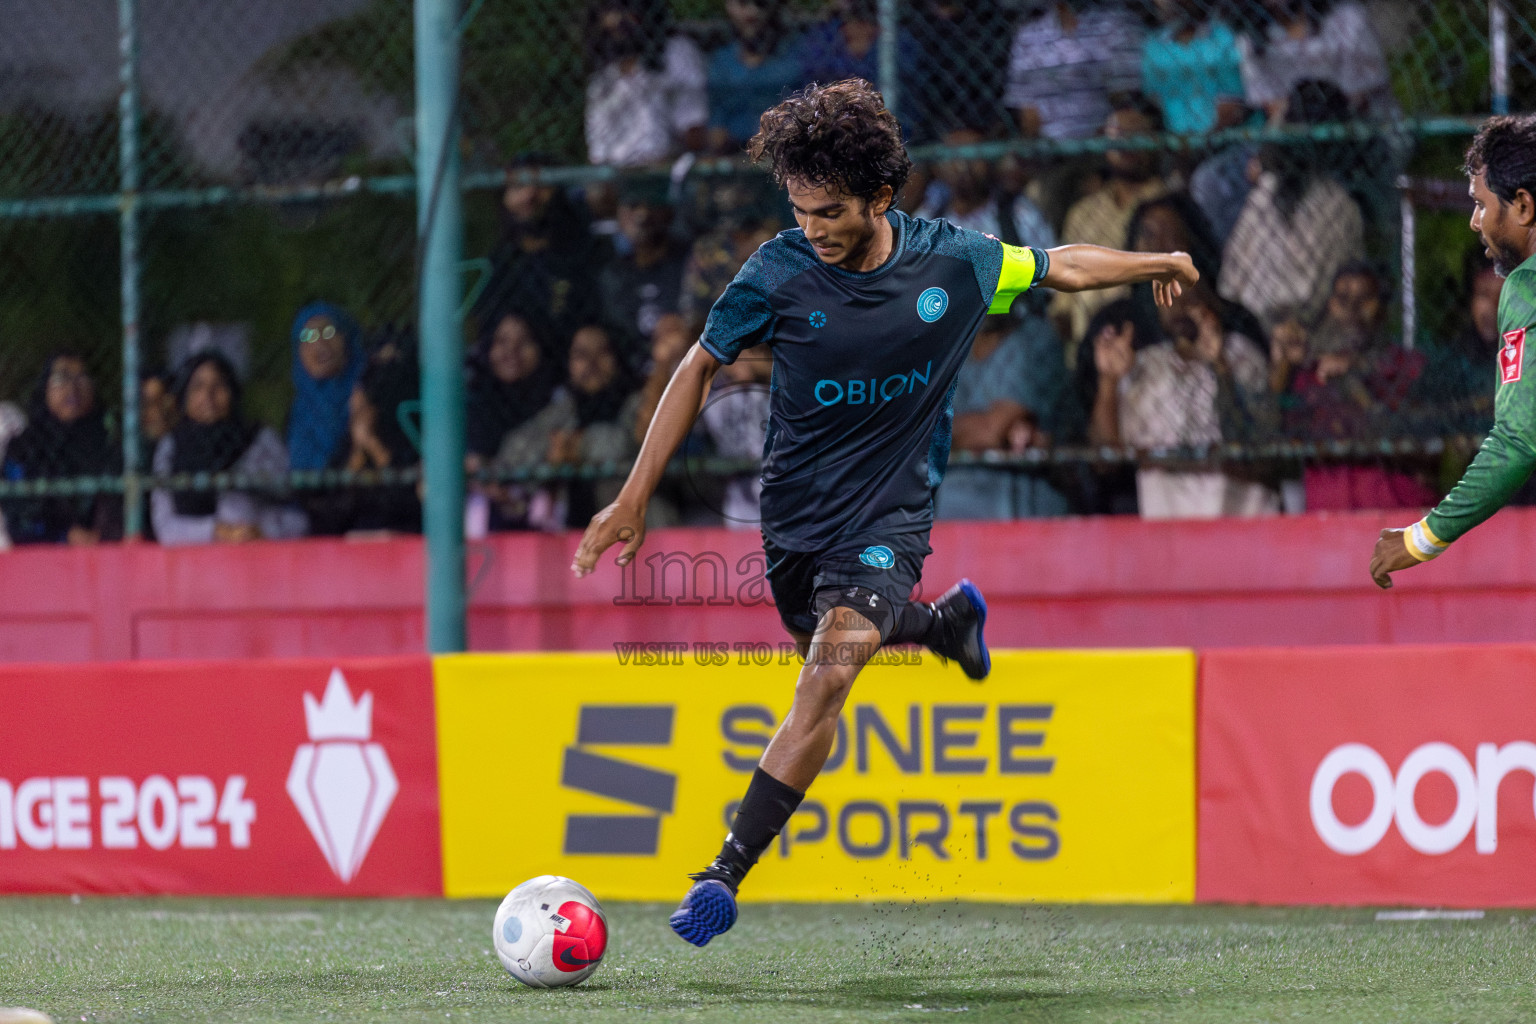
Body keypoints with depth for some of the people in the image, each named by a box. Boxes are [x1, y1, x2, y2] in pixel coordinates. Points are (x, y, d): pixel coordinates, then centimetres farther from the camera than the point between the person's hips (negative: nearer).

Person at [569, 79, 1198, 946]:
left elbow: (1058, 266, 8)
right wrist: (636, 498, -4)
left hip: (890, 513, -3)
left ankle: (727, 873, -22)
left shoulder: (953, 261, -13)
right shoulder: (780, 273, -15)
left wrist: (1157, 264, 22)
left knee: (830, 671, -22)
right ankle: (947, 620, 55)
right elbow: (702, 368, -2)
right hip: (796, 508, 3)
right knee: (832, 653, 21)